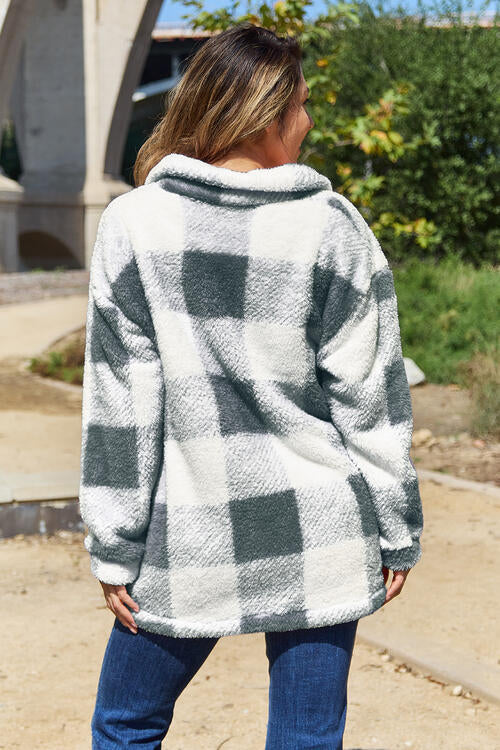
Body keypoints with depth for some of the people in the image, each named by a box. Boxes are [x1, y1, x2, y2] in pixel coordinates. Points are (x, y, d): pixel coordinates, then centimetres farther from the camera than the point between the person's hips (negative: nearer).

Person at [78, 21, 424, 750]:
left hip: (185, 548, 0)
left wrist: (114, 549, 2)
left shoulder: (133, 225, -6)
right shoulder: (332, 228, -7)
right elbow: (372, 399, -4)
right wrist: (397, 533, 6)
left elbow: (119, 406, -5)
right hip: (319, 539, 0)